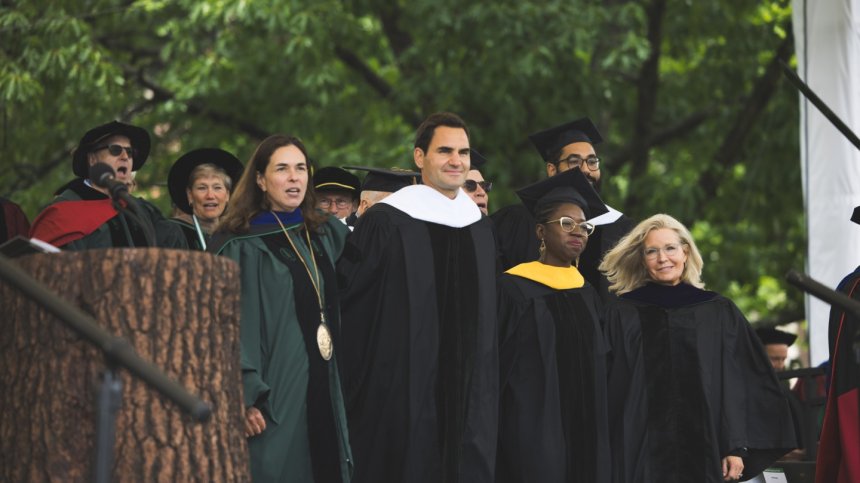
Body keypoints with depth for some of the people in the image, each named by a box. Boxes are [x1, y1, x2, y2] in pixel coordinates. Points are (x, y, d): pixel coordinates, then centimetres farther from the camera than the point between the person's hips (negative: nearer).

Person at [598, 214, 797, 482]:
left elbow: (737, 385, 5)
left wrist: (736, 447, -4)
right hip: (643, 456, -1)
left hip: (705, 454, 1)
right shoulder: (622, 316, 6)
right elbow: (613, 390, 3)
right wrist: (609, 458, -3)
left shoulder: (719, 312, 8)